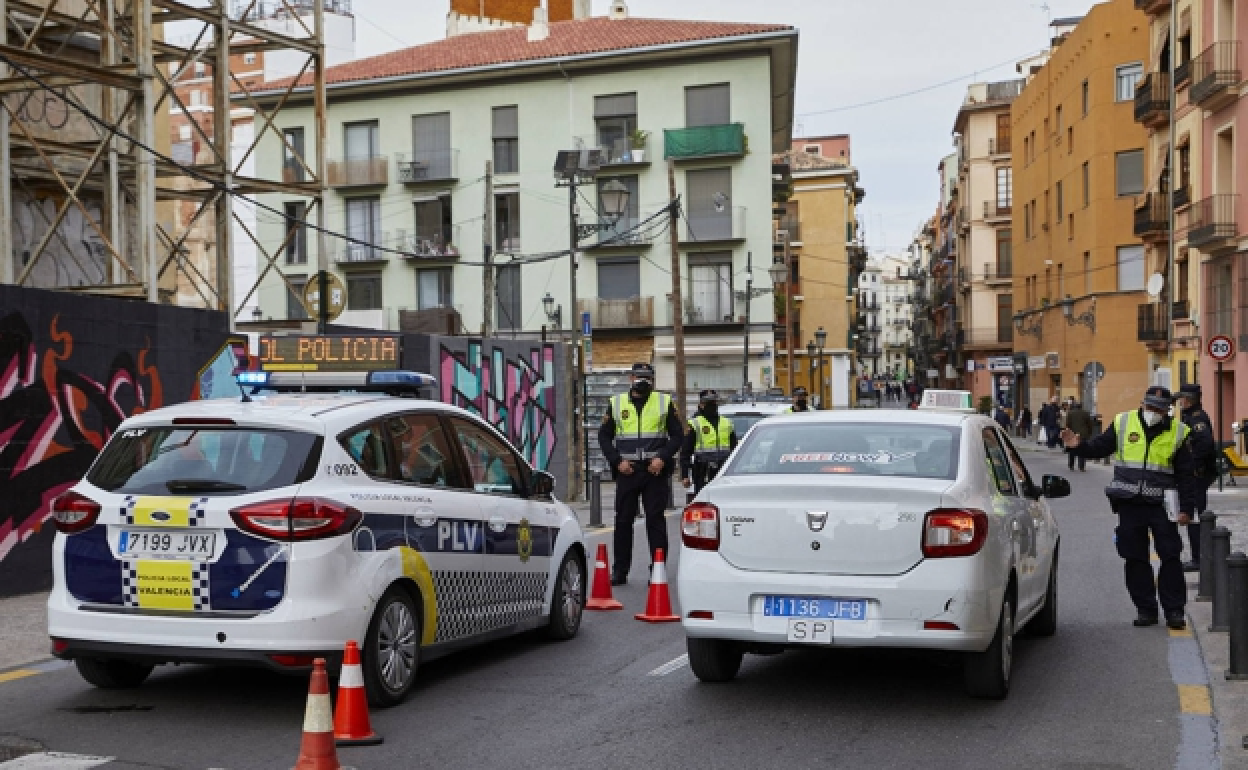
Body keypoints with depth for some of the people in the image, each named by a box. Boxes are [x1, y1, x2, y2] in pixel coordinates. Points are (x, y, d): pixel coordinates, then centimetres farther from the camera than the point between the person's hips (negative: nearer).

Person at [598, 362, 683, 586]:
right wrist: (617, 461, -2)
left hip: (656, 471, -1)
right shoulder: (616, 403, 10)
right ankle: (620, 570, 11)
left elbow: (677, 435, 8)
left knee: (656, 520, -2)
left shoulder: (664, 402, 8)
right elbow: (604, 436, 12)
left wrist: (662, 458, -8)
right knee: (623, 520, 3)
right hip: (626, 471, 1)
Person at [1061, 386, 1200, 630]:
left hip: (1160, 506, -1)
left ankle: (1174, 609, 8)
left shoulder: (1177, 432, 3)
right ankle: (1145, 609, 15)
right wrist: (1078, 446, -9)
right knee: (1135, 559, 6)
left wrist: (1186, 507, 1)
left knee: (1170, 557, -1)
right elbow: (1099, 447, 10)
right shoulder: (1123, 424, 5)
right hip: (1129, 504, 1)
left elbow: (1186, 475, 5)